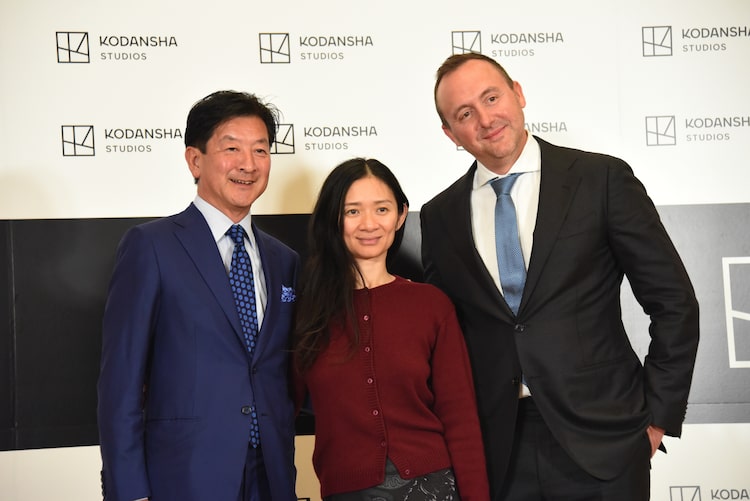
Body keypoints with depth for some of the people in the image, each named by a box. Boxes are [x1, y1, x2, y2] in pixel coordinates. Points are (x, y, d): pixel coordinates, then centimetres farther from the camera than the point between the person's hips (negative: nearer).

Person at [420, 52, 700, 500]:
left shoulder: (603, 179, -5)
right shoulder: (440, 216, 4)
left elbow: (674, 302, -2)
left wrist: (658, 415, -3)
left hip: (601, 441, -2)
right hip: (496, 450, 3)